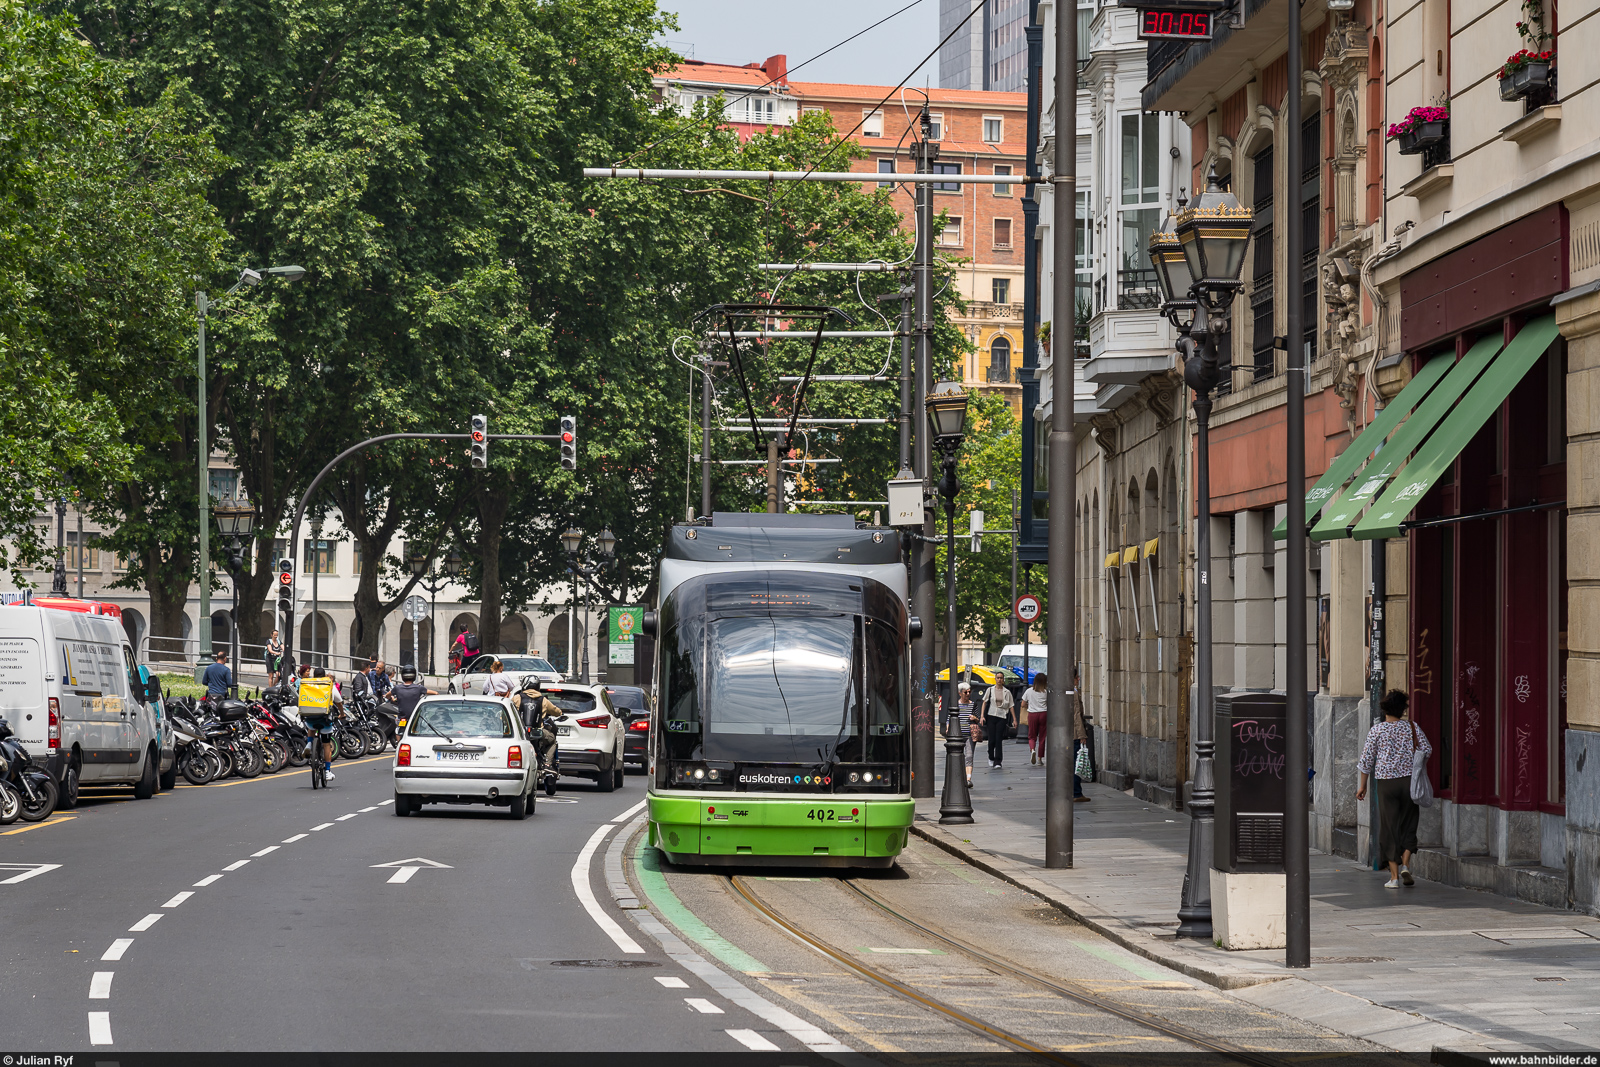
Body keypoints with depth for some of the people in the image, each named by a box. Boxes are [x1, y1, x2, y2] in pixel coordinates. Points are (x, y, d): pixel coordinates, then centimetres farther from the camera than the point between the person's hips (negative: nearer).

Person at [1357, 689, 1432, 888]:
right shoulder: (1411, 727, -1)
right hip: (1408, 781, 1)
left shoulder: (1376, 730, -2)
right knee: (1408, 825, 13)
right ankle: (1405, 865, -5)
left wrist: (1363, 785, 9)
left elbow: (1366, 760, 0)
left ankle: (1394, 876, 3)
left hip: (1386, 782, -1)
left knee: (1389, 828, 4)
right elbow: (1427, 750, -1)